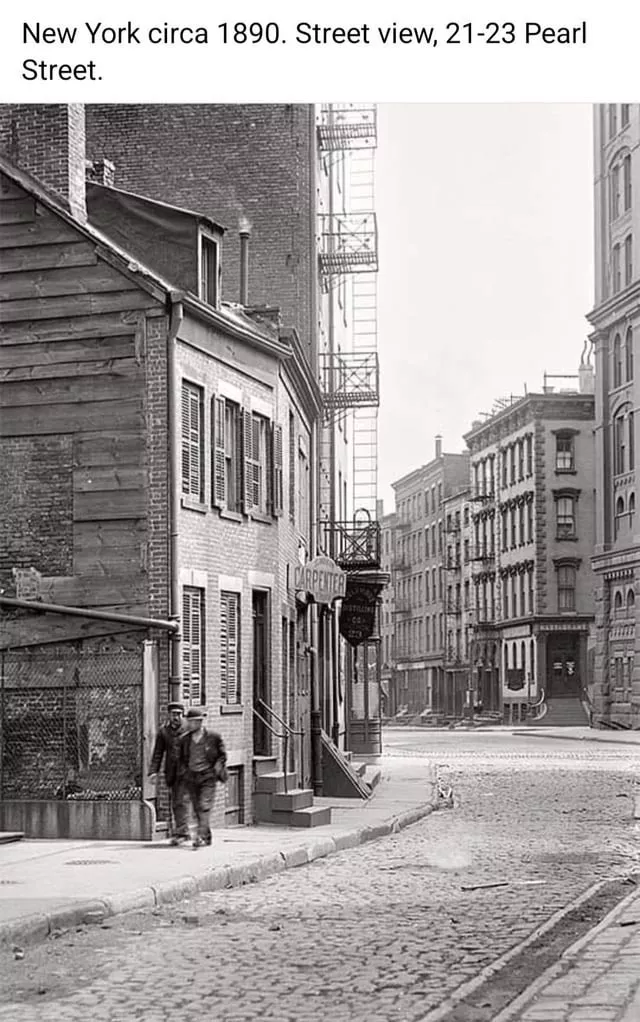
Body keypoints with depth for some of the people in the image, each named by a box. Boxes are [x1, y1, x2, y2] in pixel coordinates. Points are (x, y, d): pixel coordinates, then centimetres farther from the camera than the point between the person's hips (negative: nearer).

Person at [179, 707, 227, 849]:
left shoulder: (213, 737, -4)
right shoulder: (185, 739, 7)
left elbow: (222, 756, 5)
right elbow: (182, 758, 20)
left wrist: (215, 770, -4)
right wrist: (184, 771, 7)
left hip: (207, 777, -4)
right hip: (191, 778, 4)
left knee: (205, 807, -15)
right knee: (197, 810, 6)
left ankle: (200, 836, -21)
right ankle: (207, 837, 19)